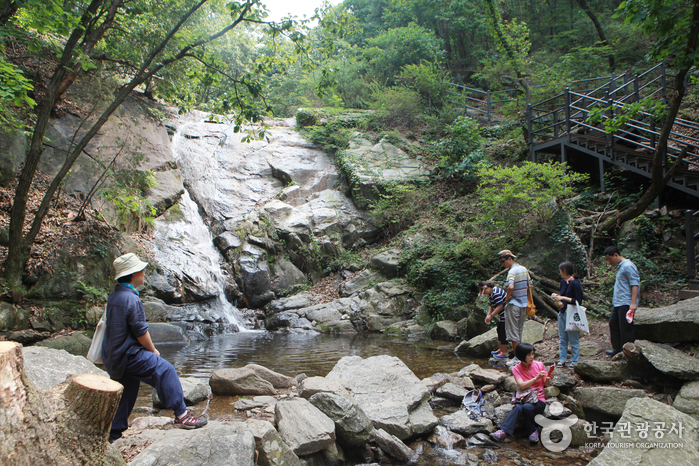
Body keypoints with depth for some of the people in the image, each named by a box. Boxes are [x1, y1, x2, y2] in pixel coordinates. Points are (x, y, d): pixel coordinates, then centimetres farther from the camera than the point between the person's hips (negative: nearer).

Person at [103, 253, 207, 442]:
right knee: (165, 370, -6)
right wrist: (153, 351, -1)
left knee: (126, 391, 19)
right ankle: (181, 414, -4)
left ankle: (114, 433, 27)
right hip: (128, 355, -10)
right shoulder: (131, 299, -21)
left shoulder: (114, 295, 10)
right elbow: (141, 332, -18)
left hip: (112, 355, 10)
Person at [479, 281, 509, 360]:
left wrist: (491, 316, -20)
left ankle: (505, 354, -1)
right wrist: (488, 315, -1)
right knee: (499, 330, 17)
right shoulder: (490, 293, 11)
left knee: (503, 332, -7)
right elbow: (491, 306, 14)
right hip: (503, 315, 11)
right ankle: (501, 349, 30)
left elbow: (500, 306, -25)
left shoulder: (496, 293, -22)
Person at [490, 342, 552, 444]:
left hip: (538, 400, 0)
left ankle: (532, 431, -11)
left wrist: (548, 379, -16)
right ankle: (503, 431, -40)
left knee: (527, 407, -33)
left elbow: (546, 384, 7)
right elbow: (522, 386, -13)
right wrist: (536, 378, -24)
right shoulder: (516, 369, 1)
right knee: (518, 408, -34)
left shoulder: (539, 365, 3)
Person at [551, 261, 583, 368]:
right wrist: (557, 296, 3)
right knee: (562, 339, 13)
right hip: (562, 313, 8)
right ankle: (562, 360, 21)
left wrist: (563, 298, -19)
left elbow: (578, 301, -18)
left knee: (573, 340, 2)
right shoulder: (563, 282, 9)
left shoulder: (575, 284, -15)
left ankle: (574, 362, 12)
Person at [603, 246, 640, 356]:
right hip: (617, 303, 10)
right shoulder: (620, 266, 17)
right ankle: (617, 348, 30)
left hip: (626, 304, -10)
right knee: (613, 324, 17)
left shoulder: (628, 266, -14)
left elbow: (635, 284, -19)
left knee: (625, 329, -5)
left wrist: (633, 303, -25)